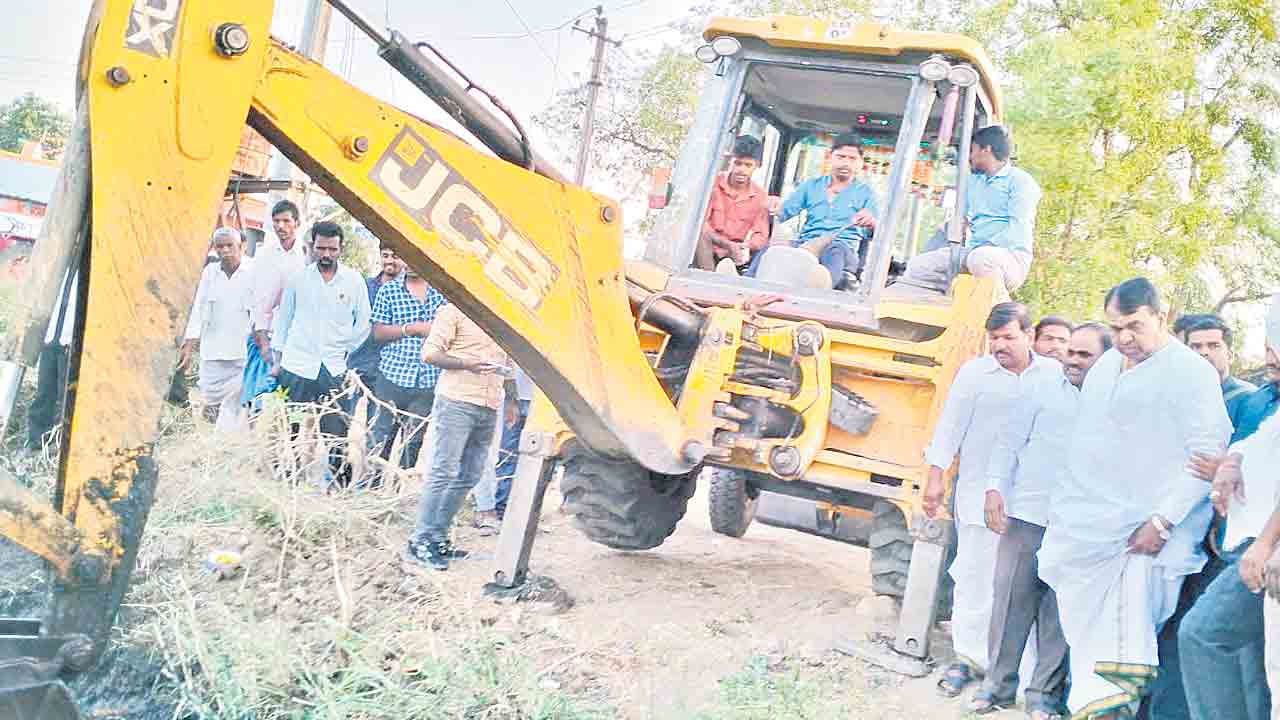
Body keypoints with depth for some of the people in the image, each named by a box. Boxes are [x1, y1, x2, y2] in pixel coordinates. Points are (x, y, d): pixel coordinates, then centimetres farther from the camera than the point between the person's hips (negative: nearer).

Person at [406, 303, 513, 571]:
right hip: (456, 401, -7)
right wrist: (466, 364, -19)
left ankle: (438, 538, 13)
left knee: (467, 477, 5)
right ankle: (420, 542, -4)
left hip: (489, 407, 7)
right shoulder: (455, 310, -2)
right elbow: (430, 353, -6)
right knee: (443, 473, -9)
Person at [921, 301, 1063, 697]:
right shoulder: (974, 371, 2)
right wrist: (936, 476, -1)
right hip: (980, 492, 0)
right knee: (974, 575, 2)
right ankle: (968, 656, 12)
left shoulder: (1054, 374, 4)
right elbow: (951, 424, 3)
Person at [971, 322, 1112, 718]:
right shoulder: (1040, 389, 6)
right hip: (1026, 517, 0)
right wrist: (995, 488, -5)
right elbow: (1009, 441, 6)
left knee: (1060, 613, 4)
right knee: (1010, 603, 5)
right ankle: (998, 684, 16)